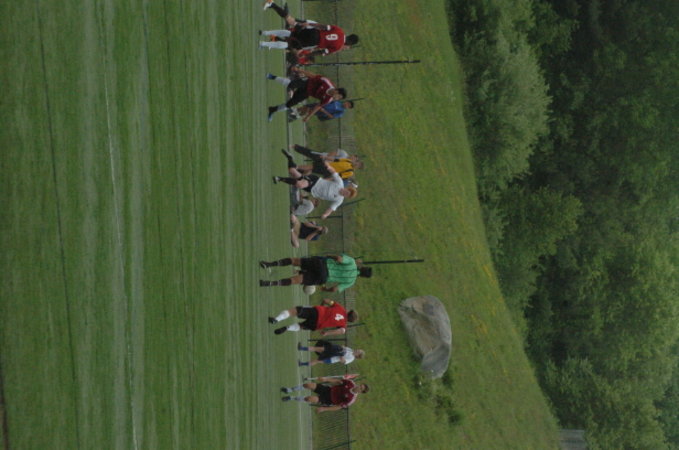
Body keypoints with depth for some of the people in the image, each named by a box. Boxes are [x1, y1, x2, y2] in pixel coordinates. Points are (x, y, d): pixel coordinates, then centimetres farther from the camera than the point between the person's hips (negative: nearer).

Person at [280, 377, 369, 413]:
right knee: (308, 384, -12)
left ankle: (292, 398, 0)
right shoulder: (351, 383, -10)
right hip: (328, 389, 5)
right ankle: (290, 390, 17)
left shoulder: (351, 399, -24)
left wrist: (323, 409, -22)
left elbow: (338, 407, -20)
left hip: (328, 400, -5)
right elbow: (337, 381, 0)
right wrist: (326, 379, -14)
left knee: (311, 398, -29)